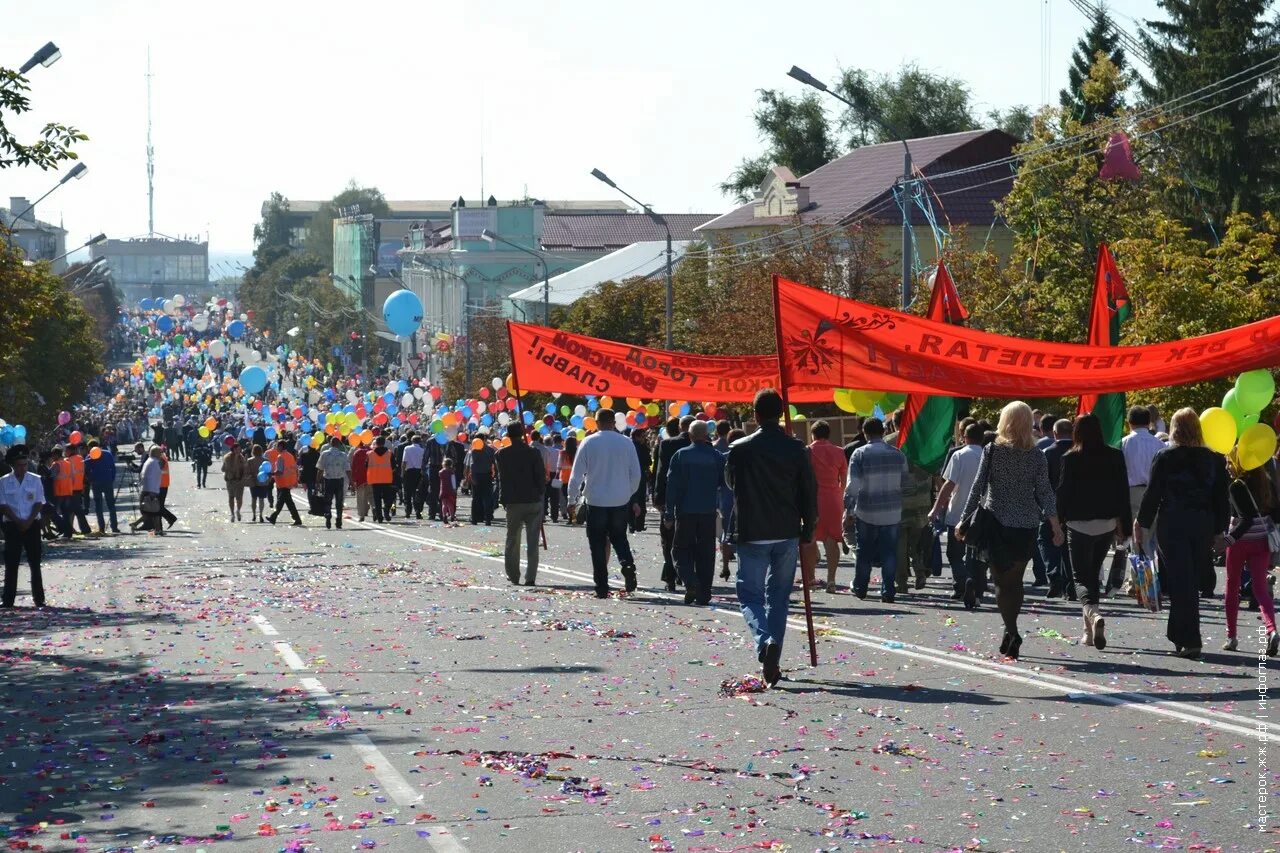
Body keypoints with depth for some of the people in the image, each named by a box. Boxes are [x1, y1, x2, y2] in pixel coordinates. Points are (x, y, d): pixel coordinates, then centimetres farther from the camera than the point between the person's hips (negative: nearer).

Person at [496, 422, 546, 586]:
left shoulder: (502, 454, -4)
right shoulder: (534, 452, -9)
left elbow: (501, 477, 4)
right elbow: (541, 475, -6)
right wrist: (541, 495, 6)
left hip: (513, 503, 1)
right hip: (534, 501, -1)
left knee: (512, 540, 15)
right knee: (532, 541, 3)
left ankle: (513, 575, 18)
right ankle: (530, 577, -1)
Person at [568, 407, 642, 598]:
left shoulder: (588, 443, -6)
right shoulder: (626, 442, -1)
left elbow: (577, 474, -4)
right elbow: (636, 473, 4)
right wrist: (629, 493, 20)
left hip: (596, 502, -2)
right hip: (621, 501, 2)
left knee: (598, 543, 4)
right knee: (619, 537, 18)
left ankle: (602, 587, 2)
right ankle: (628, 565, -11)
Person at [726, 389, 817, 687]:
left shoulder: (739, 449, -8)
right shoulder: (795, 449, -4)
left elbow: (730, 482, 11)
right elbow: (809, 492, 0)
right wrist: (808, 531, 11)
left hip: (751, 535, -2)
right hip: (787, 536, 2)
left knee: (750, 594, 7)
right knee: (778, 597, 13)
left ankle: (765, 642, -21)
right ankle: (773, 661, 11)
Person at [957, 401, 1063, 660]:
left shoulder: (993, 450, -4)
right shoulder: (1037, 456, 0)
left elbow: (978, 487, -3)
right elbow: (1045, 493, 0)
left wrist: (964, 520, 3)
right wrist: (1056, 527, 5)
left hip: (996, 522, -2)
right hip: (1026, 525, 2)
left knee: (1002, 580, 0)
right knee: (1016, 580, 14)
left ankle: (1011, 631, -18)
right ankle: (1011, 634, 15)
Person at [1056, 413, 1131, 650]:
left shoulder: (1070, 459, -9)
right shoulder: (1114, 457, 1)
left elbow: (1063, 492, -7)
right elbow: (1123, 491, 4)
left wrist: (1058, 521, 4)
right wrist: (1123, 524, 10)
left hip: (1079, 524, -4)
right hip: (1106, 523, 4)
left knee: (1081, 577, -3)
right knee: (1093, 574, 18)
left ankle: (1092, 613, -33)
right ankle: (1089, 631, 21)